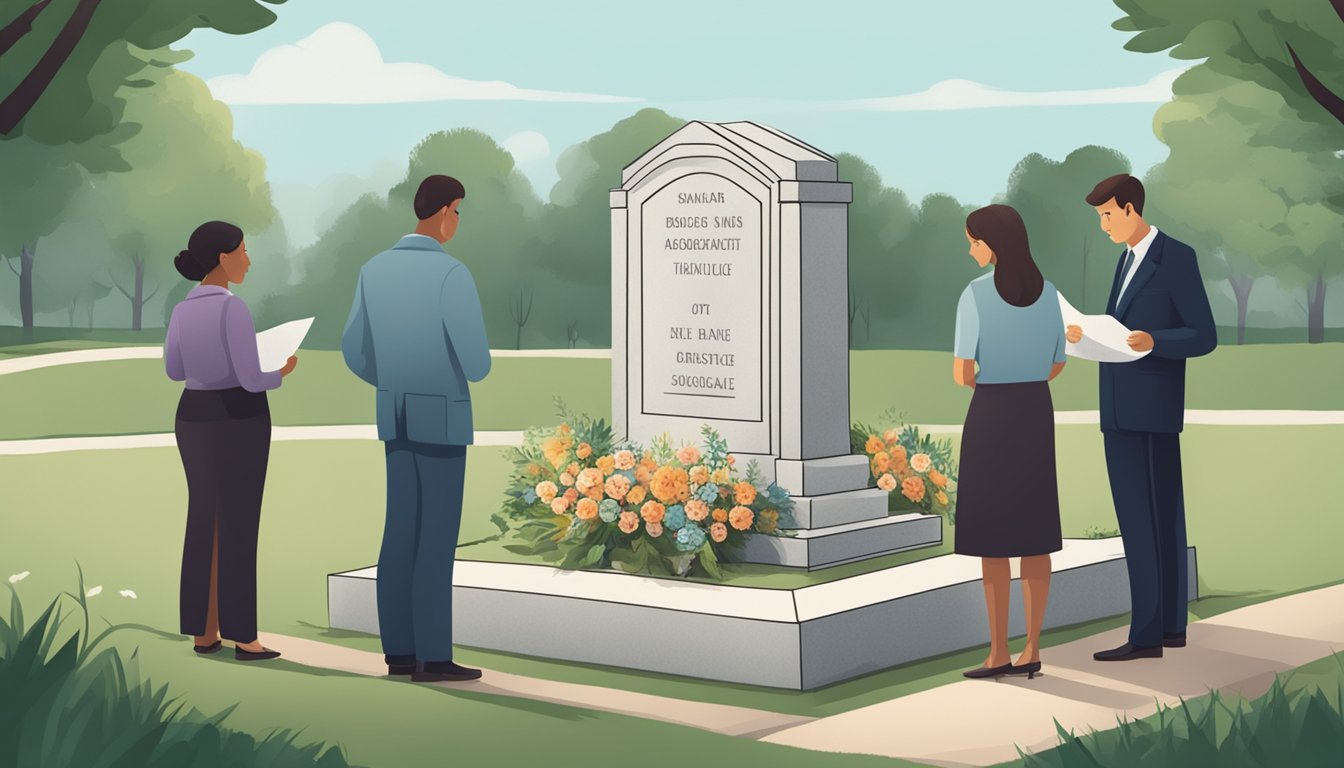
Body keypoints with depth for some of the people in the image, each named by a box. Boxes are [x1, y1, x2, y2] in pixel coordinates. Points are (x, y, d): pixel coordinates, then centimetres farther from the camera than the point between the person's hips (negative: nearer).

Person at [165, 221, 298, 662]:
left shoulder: (181, 310, 4)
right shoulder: (232, 308, -19)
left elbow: (175, 370, 15)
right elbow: (252, 378, -20)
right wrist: (281, 372, 1)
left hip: (194, 418, 7)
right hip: (238, 420, -7)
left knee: (202, 522, 12)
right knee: (238, 526, -2)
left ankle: (203, 631, 14)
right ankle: (242, 636, 2)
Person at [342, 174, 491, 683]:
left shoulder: (374, 269, 5)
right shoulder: (452, 274, -18)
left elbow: (355, 351, 11)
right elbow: (476, 361, -21)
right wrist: (474, 369, 6)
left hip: (397, 419, 7)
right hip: (442, 420, -7)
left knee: (402, 532, 9)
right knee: (438, 537, -4)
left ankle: (400, 650, 11)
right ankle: (433, 656, -2)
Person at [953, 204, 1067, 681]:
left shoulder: (976, 293, -13)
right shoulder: (1048, 292, 4)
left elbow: (962, 372, -14)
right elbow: (1056, 364, 13)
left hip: (990, 415, -5)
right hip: (1037, 414, 5)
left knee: (992, 536, 0)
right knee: (1034, 534, 9)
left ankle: (999, 652, 1)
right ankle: (1031, 650, 9)